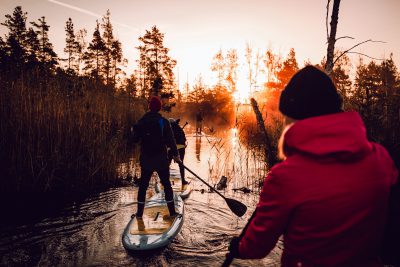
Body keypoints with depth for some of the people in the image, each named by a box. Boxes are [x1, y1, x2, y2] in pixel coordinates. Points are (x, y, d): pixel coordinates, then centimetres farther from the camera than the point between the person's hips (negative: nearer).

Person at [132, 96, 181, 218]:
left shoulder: (141, 121, -2)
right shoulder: (164, 121, -8)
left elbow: (135, 139, 3)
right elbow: (170, 140, -11)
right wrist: (175, 154, -3)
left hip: (146, 159, 2)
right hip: (161, 159, -1)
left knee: (143, 185, 13)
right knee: (166, 184, 10)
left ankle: (139, 213, 16)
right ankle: (172, 212, 13)